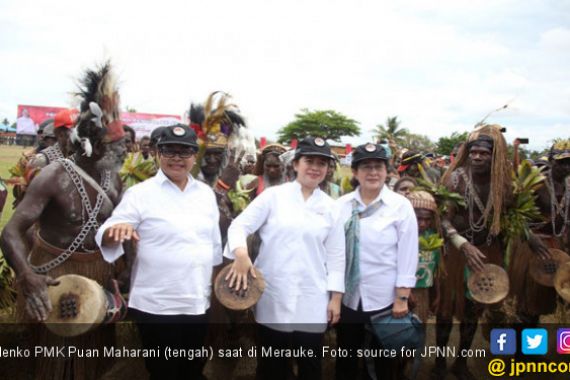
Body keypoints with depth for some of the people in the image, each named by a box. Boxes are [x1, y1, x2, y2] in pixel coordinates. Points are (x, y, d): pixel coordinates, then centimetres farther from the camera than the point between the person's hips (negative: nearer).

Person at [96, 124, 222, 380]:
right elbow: (106, 237, -11)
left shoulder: (206, 193, 7)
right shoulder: (141, 193, -7)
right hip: (156, 307, -4)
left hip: (198, 304, 5)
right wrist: (116, 231, -33)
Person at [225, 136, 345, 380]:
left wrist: (336, 296, 4)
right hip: (273, 296, -1)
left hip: (312, 299, 2)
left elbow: (336, 254, 8)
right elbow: (240, 225, -3)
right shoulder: (273, 195, 0)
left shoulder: (330, 207, 7)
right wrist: (241, 253, -23)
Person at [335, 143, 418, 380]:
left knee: (384, 360, 16)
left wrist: (402, 298, -10)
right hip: (347, 296, 2)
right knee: (345, 357, 17)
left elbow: (408, 254, -9)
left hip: (384, 297, -2)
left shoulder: (401, 205, -9)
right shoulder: (342, 205, -2)